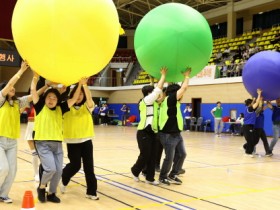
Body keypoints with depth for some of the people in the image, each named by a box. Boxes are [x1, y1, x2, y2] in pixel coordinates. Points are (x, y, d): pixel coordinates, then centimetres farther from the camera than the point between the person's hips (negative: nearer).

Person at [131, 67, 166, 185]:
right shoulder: (146, 100, -8)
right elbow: (158, 89, -11)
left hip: (151, 132, 9)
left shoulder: (152, 102, 17)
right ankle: (135, 171, 23)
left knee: (152, 156, 6)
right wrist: (163, 75, -5)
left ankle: (150, 178, 12)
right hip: (144, 133, -9)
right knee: (145, 156, -2)